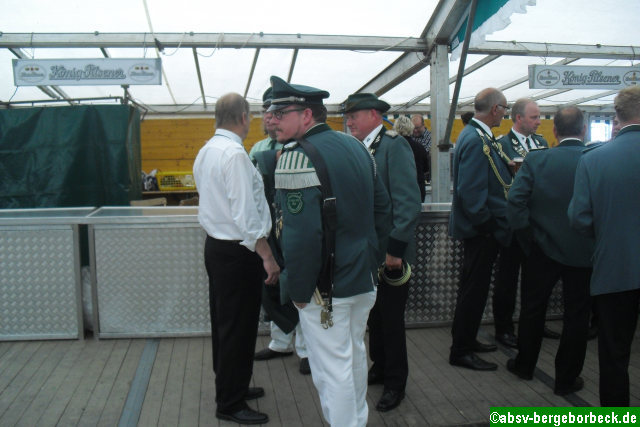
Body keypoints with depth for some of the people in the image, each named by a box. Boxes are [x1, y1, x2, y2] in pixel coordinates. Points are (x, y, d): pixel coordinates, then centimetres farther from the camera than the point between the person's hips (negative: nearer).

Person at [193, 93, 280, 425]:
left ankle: (231, 387, 36)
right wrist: (267, 256, -19)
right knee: (238, 328, 2)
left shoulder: (206, 151, 9)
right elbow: (246, 213, -23)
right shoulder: (234, 153, -20)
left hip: (216, 245, 10)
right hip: (237, 252, -10)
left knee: (223, 322, 19)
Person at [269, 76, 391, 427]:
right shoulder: (355, 146, 7)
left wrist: (298, 290, -17)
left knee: (333, 370, 6)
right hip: (364, 279, 9)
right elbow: (382, 209, 12)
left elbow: (302, 235, -28)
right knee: (355, 356, 24)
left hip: (326, 287, -9)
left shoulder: (297, 156, -19)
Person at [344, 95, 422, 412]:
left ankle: (395, 383, 26)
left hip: (390, 253, -7)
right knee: (374, 315, 19)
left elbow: (409, 203, -20)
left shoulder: (394, 145, -14)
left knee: (391, 318, 7)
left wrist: (394, 250, -21)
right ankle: (379, 368, 39)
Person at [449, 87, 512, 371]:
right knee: (474, 290, 0)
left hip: (482, 229, 11)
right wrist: (488, 225, -20)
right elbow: (471, 192, -27)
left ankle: (467, 340, 35)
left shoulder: (478, 136, 12)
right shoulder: (476, 140, -21)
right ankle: (461, 352, 13)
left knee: (475, 288, 20)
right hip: (481, 229, -11)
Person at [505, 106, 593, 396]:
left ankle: (524, 364, 33)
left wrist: (528, 240, -5)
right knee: (576, 315, 12)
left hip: (543, 249, 1)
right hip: (584, 252, 0)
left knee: (532, 309, 17)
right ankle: (567, 379, 22)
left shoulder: (536, 160, -10)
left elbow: (515, 203, -15)